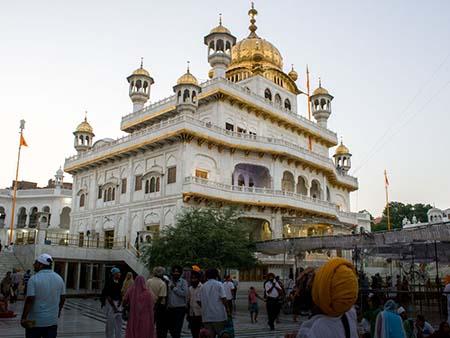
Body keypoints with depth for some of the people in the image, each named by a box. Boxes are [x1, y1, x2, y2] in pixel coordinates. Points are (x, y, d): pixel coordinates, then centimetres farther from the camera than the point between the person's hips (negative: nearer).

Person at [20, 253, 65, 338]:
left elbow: (30, 300, -17)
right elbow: (63, 298, 9)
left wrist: (23, 318, -10)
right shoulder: (59, 278, 4)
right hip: (52, 321, 4)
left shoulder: (34, 279, -13)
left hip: (35, 321, -4)